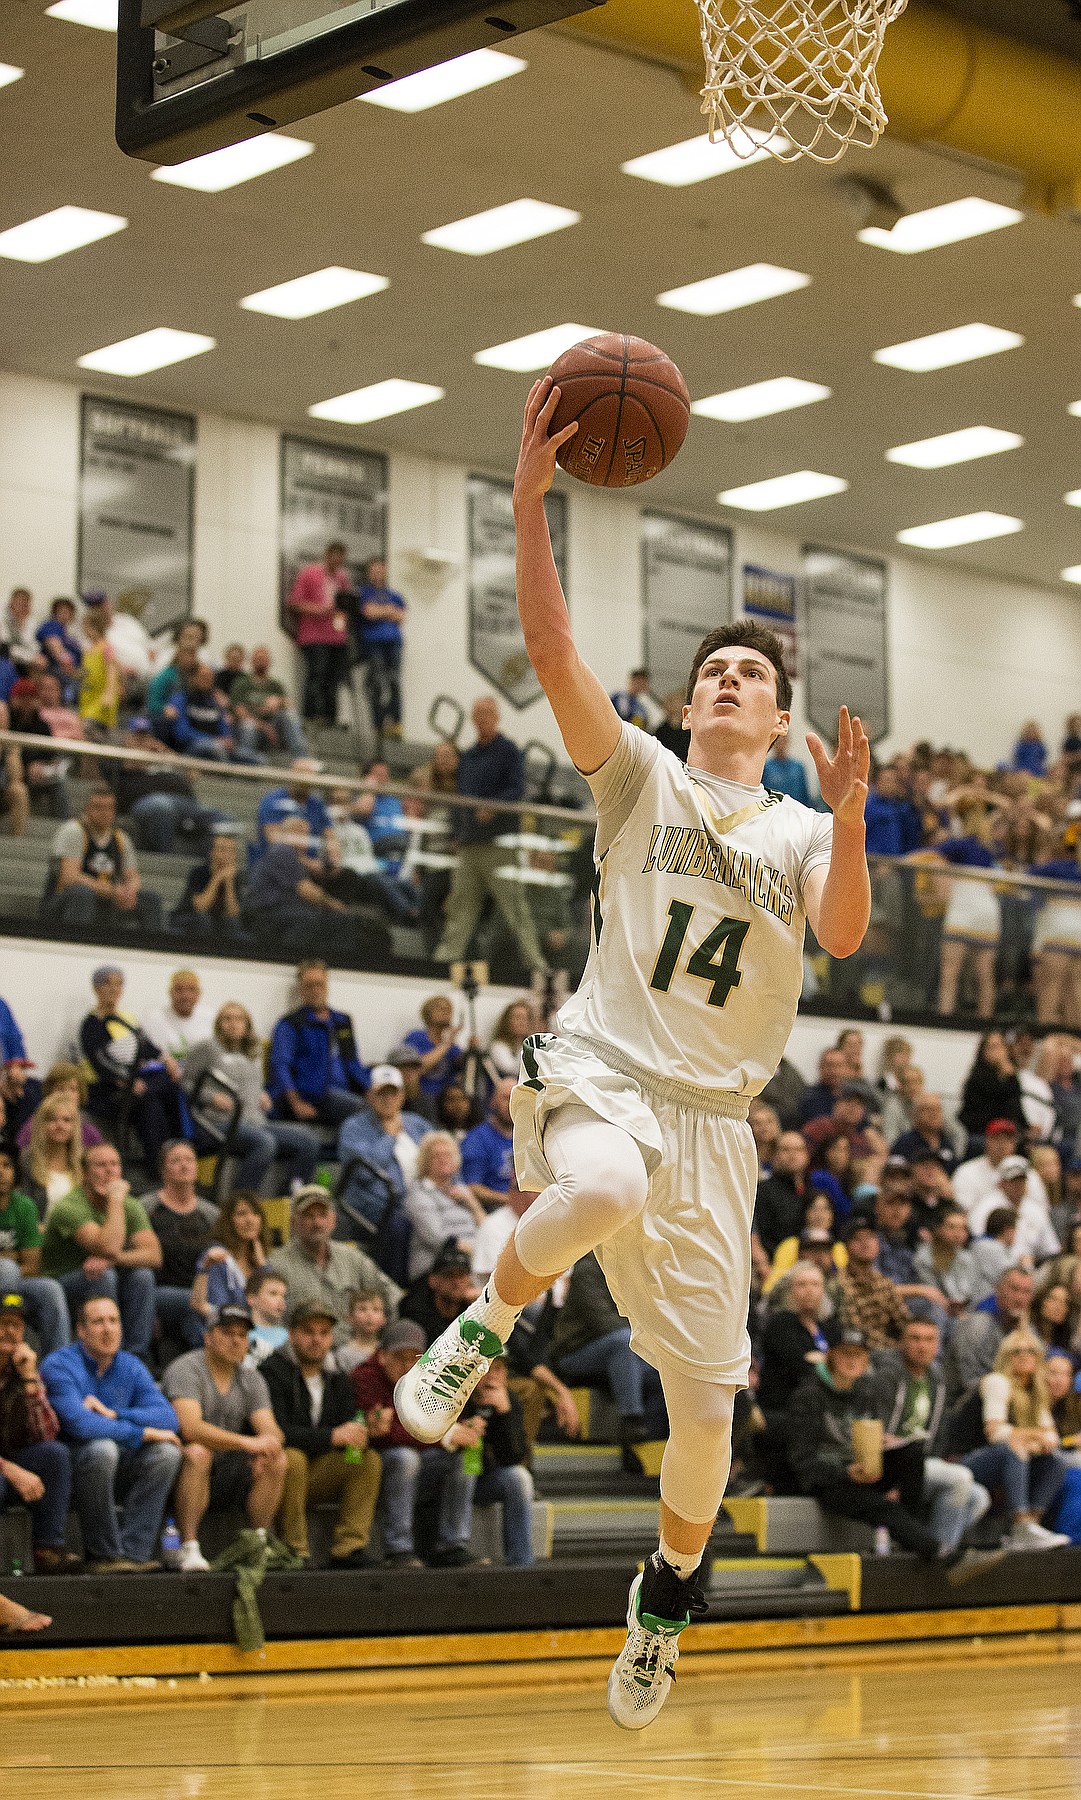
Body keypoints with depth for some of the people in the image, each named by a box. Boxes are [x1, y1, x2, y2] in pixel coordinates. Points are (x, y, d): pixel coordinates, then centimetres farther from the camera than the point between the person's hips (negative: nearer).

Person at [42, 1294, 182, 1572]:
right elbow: (79, 1423, -28)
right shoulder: (60, 1366, -12)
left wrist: (114, 1414, -19)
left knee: (166, 1452, -18)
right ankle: (103, 1553, -22)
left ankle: (134, 1550, -20)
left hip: (116, 1474, 6)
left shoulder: (130, 1367, 7)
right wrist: (142, 1432, -23)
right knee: (103, 1449, -35)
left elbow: (168, 1418, -6)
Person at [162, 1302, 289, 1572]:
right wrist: (247, 1443, -35)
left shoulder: (251, 1379, 10)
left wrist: (269, 1442, -29)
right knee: (197, 1453, -37)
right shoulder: (185, 1370, -11)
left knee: (277, 1460, -17)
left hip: (223, 1481, 5)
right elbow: (190, 1428, -26)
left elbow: (270, 1429, -2)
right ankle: (189, 1548, -33)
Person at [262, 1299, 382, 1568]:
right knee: (293, 1457, -35)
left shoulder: (338, 1380, 11)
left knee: (369, 1460, -11)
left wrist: (366, 1432, -19)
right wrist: (332, 1436, -28)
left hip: (312, 1480, 6)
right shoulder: (273, 1372, -12)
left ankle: (349, 1550, -15)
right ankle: (293, 1551, -27)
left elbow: (348, 1430, 5)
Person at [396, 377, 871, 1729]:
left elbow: (843, 935, -9)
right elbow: (552, 653, -7)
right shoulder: (642, 778, 8)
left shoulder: (804, 833, 12)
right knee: (600, 1190, -41)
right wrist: (530, 503, -18)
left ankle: (669, 1592, 27)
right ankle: (495, 1314, -11)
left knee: (706, 1392, 1)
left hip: (713, 1118, 2)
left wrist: (847, 822, -27)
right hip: (601, 1076, -2)